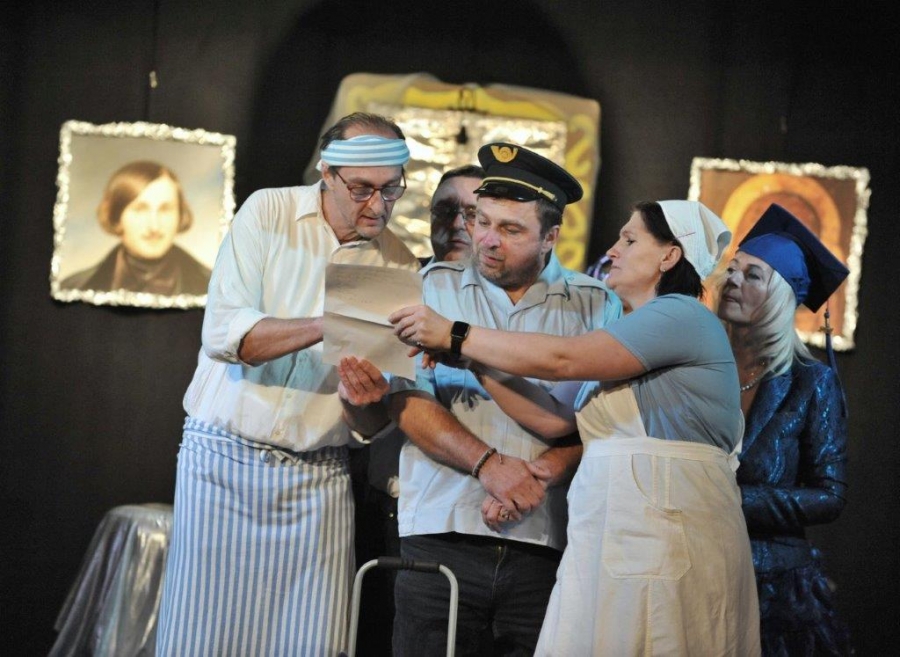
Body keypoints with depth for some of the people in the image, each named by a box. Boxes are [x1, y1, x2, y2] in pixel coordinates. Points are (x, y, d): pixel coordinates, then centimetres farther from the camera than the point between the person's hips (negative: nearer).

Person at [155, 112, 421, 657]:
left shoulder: (399, 264, 4)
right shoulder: (269, 213, -3)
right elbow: (224, 332, -14)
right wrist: (327, 326, -25)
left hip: (320, 475, 2)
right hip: (224, 457, -2)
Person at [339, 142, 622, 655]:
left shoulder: (595, 305, 9)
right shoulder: (436, 286, 9)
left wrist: (561, 461, -15)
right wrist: (484, 463, -13)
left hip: (547, 546, 0)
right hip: (443, 536, 0)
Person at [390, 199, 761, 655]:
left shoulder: (681, 315, -7)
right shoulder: (636, 338, 25)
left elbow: (561, 360, -13)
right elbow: (554, 418, 17)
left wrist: (455, 335, -6)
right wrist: (470, 361, 12)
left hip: (660, 528, -9)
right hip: (619, 534, 9)